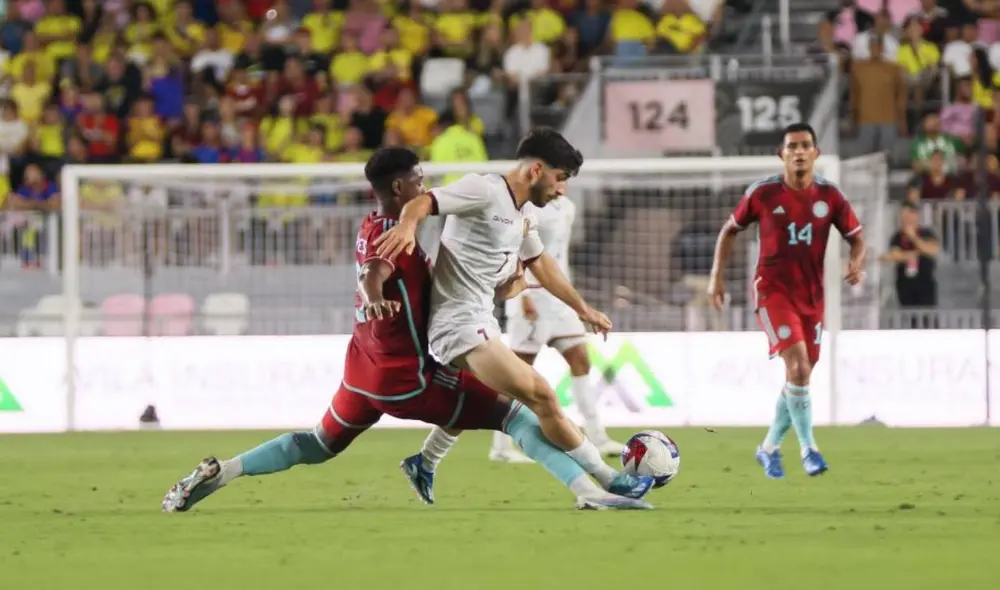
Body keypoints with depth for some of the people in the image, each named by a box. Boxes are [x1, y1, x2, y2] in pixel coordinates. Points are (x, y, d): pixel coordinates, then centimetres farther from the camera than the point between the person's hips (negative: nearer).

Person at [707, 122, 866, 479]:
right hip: (773, 290, -4)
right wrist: (717, 275, 1)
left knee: (801, 375, 8)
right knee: (797, 364, -21)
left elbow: (856, 239, 6)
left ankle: (770, 448, 27)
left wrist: (857, 262, -17)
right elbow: (730, 231, 8)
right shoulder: (762, 194, -6)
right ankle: (808, 449, -15)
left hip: (811, 295, 4)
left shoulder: (830, 196, 0)